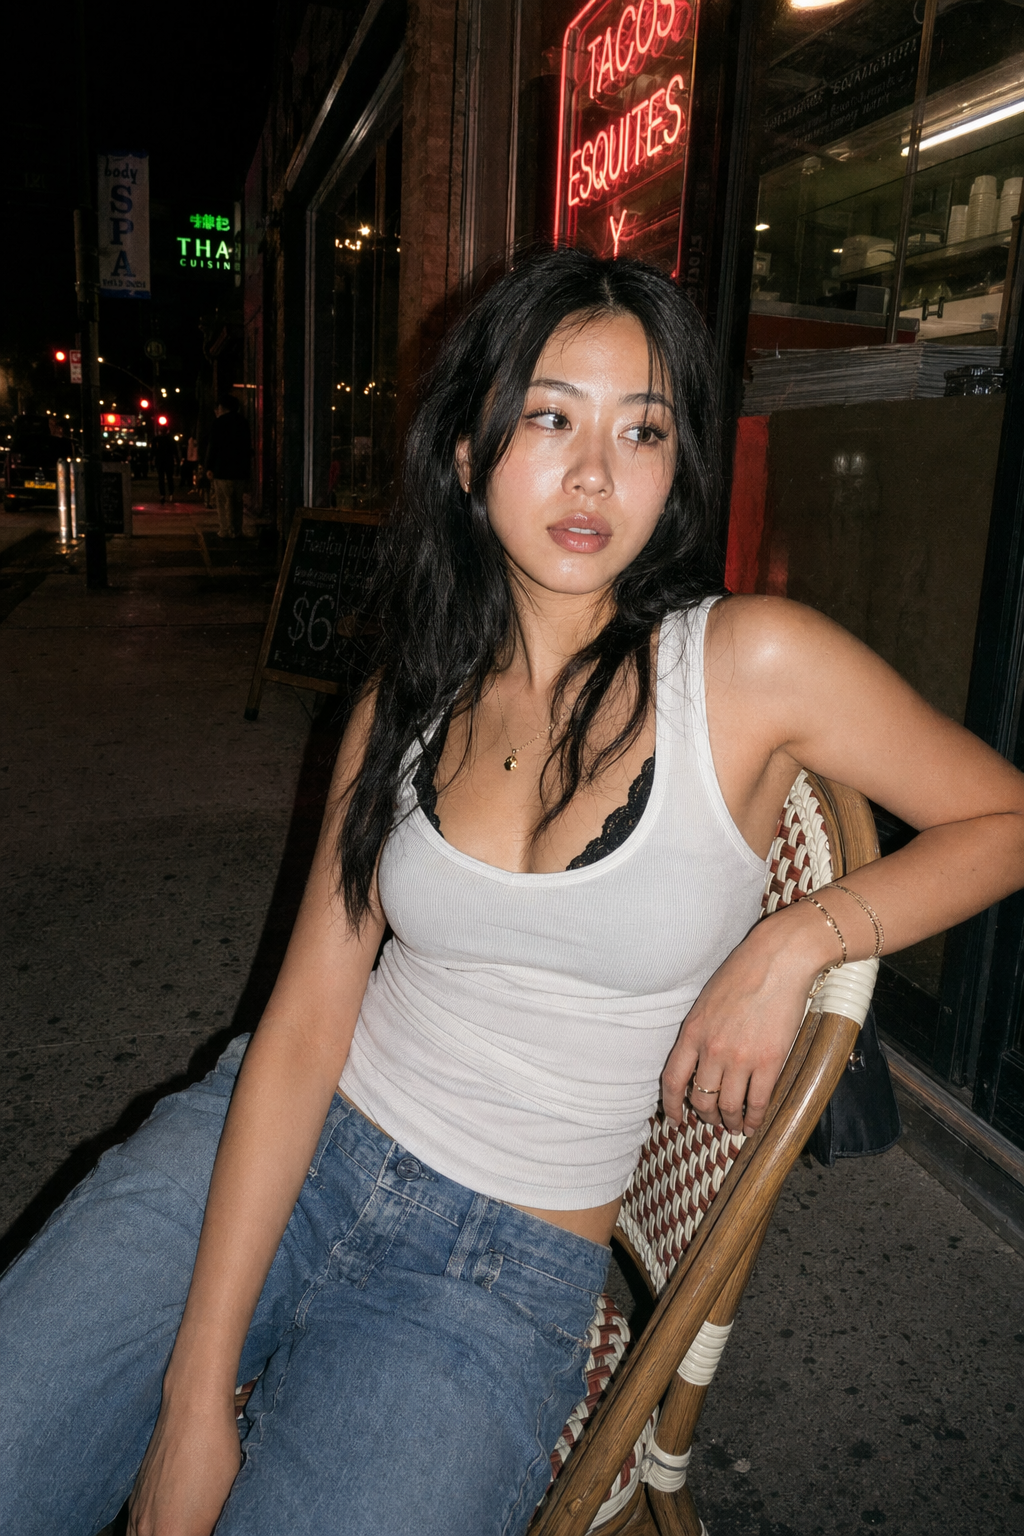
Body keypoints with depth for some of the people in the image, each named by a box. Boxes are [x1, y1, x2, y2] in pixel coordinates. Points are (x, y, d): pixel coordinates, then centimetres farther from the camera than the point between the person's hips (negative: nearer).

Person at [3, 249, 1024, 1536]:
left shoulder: (753, 663, -10)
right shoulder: (406, 704, 0)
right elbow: (303, 1030, -5)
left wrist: (796, 941, -14)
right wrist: (196, 1394, -11)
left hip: (502, 1274, -2)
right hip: (276, 1155, 3)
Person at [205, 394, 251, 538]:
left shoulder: (217, 423, -6)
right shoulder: (243, 422, 10)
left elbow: (213, 447, -8)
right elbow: (247, 446, 13)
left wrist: (209, 468, -3)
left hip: (223, 470, -5)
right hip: (240, 470, 5)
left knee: (223, 501, 0)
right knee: (237, 501, 11)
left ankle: (226, 531, -3)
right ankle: (237, 531, 11)